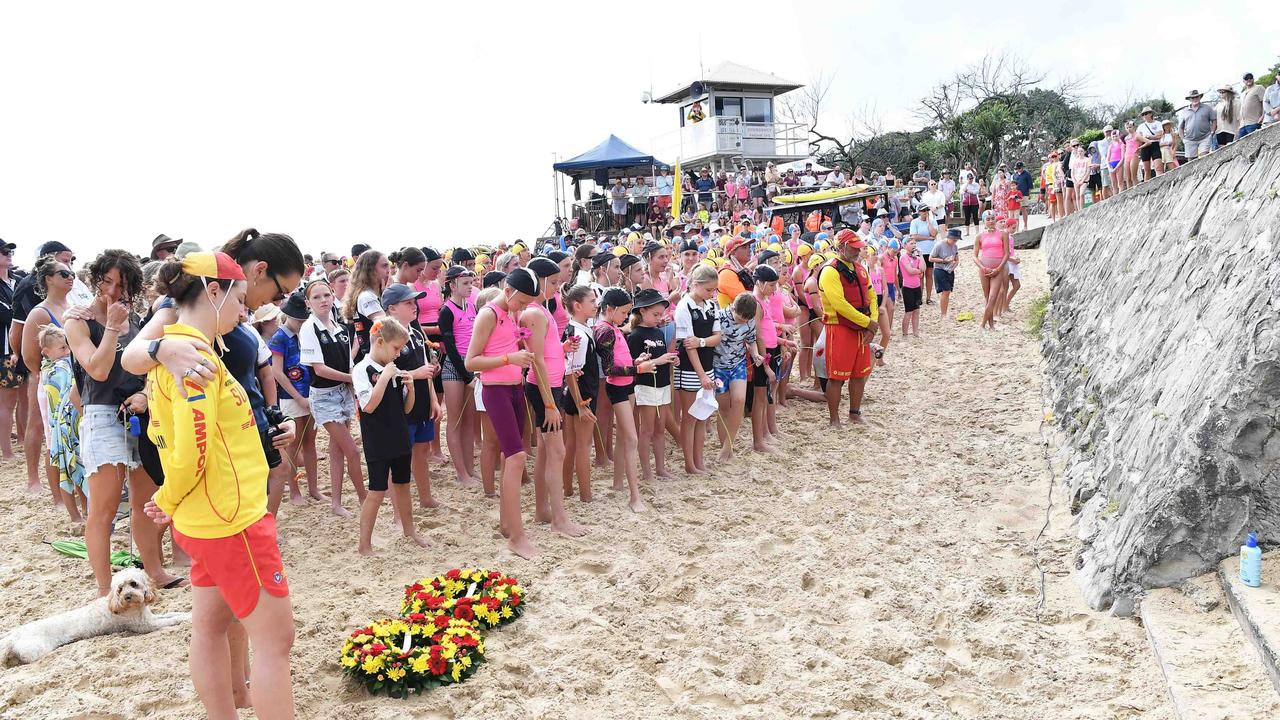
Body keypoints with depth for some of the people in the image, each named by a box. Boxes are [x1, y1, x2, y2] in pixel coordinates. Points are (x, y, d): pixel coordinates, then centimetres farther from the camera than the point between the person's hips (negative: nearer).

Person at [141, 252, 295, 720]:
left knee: (212, 625, 17)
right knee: (274, 638, -2)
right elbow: (192, 451, -23)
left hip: (206, 520, 10)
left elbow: (162, 432, 16)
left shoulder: (171, 346, 10)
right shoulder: (194, 354, -20)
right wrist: (168, 503, -7)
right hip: (231, 520, -10)